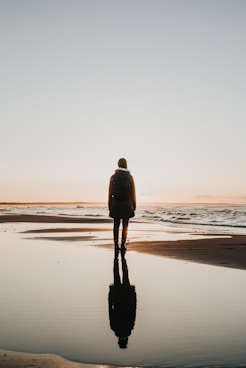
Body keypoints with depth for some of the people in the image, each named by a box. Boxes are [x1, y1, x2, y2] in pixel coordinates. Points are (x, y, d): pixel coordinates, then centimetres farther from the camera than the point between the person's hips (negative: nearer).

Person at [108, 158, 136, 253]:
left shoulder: (113, 176, 0)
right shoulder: (130, 177, -2)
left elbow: (110, 192, -1)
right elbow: (133, 193, -3)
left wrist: (109, 206, 6)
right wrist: (134, 206, 3)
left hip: (115, 203, 1)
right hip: (127, 204, -1)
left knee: (116, 225, 8)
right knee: (125, 225, 6)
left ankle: (116, 245, 4)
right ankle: (123, 244, -1)